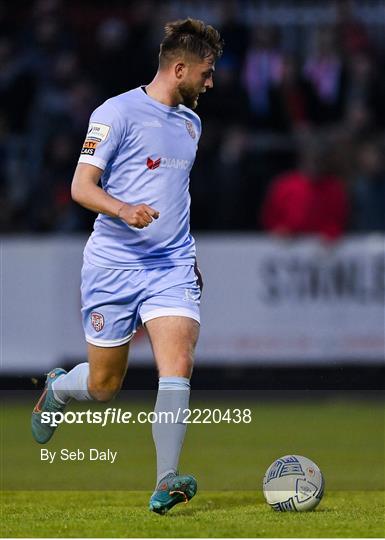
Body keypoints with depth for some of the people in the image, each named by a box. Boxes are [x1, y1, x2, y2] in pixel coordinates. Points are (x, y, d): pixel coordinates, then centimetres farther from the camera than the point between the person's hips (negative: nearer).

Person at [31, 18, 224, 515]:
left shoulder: (190, 122, 15)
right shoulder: (117, 112, -8)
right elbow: (81, 186, -12)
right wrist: (122, 209, -30)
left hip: (172, 267, 5)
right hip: (113, 264, -5)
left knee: (178, 365, -18)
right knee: (104, 385, 5)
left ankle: (166, 482, -20)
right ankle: (55, 389, 41)